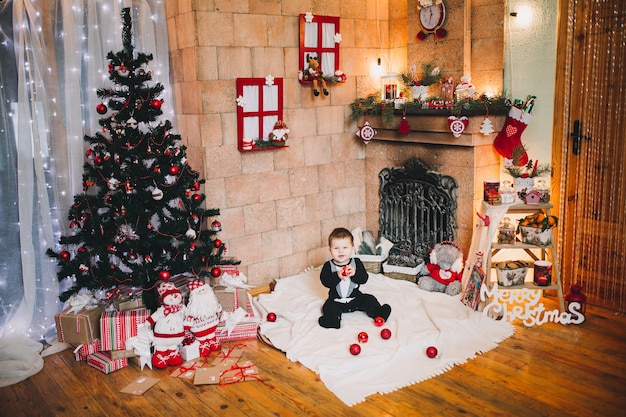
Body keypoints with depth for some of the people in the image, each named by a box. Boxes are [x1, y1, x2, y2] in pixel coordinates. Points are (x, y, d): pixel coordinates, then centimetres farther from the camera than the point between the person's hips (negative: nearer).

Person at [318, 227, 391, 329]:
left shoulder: (356, 262, -4)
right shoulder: (328, 265, -7)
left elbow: (364, 279, -12)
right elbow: (325, 282, -18)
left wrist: (355, 273, -33)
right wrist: (337, 276, -34)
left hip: (355, 297, 2)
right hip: (336, 300, -1)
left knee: (369, 300, -11)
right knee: (329, 307, -24)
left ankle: (379, 313, -3)